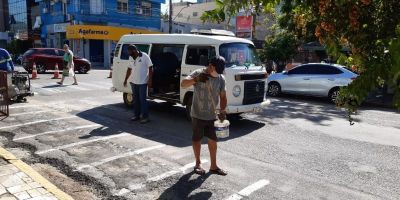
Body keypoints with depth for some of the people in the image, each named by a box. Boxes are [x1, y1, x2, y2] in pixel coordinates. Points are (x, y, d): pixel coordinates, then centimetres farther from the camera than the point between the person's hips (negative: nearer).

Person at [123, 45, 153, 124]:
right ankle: (137, 115, 24)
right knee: (136, 100, 13)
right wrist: (126, 80, 16)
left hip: (143, 82, -6)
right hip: (134, 82, 7)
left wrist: (150, 79, -16)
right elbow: (129, 69, 17)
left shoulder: (145, 56, -11)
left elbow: (150, 68, -11)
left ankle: (145, 117, 3)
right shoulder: (131, 58, 8)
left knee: (143, 100, -4)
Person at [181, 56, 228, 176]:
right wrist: (196, 79, -35)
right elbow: (183, 84, -18)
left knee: (213, 140, 9)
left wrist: (222, 111, -11)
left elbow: (223, 96, 4)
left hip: (213, 116, 3)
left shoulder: (221, 79, 1)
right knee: (197, 139, 9)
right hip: (198, 115, -3)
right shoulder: (198, 74, -9)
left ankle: (213, 166, 22)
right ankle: (198, 163, 27)